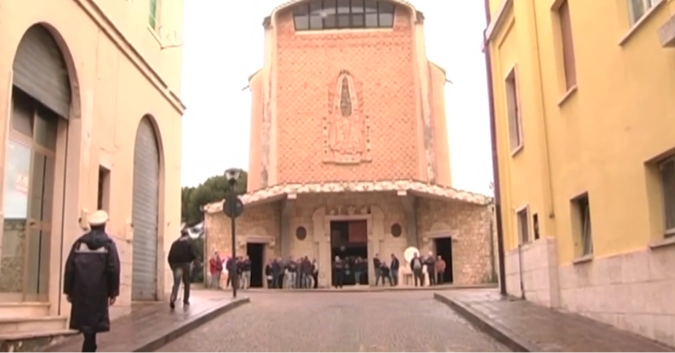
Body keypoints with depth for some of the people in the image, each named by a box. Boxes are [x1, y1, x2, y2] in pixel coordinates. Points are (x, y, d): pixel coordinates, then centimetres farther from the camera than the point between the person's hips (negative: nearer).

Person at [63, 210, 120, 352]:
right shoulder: (108, 244, -1)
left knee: (86, 324, 14)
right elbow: (114, 270, -7)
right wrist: (113, 292, -1)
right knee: (92, 326, -1)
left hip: (81, 291, 3)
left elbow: (69, 268, 4)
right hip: (99, 292, -3)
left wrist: (68, 290, 10)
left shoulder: (79, 243, 6)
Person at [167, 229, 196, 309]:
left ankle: (172, 299, -25)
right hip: (185, 264, -2)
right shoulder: (188, 243, -1)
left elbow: (170, 256, 6)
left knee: (176, 283, -2)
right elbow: (193, 255, -8)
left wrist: (172, 265, 14)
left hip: (175, 265, 2)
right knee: (186, 283, 14)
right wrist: (189, 260, 12)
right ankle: (186, 300, 19)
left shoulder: (175, 243, 9)